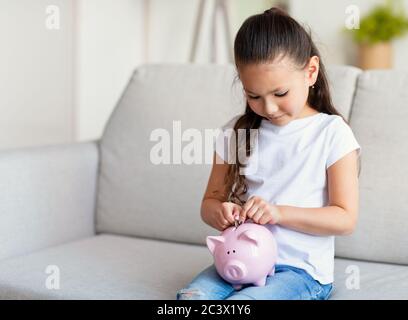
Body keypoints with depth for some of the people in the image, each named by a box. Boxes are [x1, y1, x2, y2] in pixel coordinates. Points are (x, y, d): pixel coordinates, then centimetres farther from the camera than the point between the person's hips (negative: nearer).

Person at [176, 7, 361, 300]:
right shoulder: (237, 131, 8)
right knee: (190, 296, -26)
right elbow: (211, 200, 14)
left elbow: (345, 219, -6)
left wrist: (279, 212, -19)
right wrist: (219, 213, -12)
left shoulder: (332, 133, -3)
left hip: (301, 269, -3)